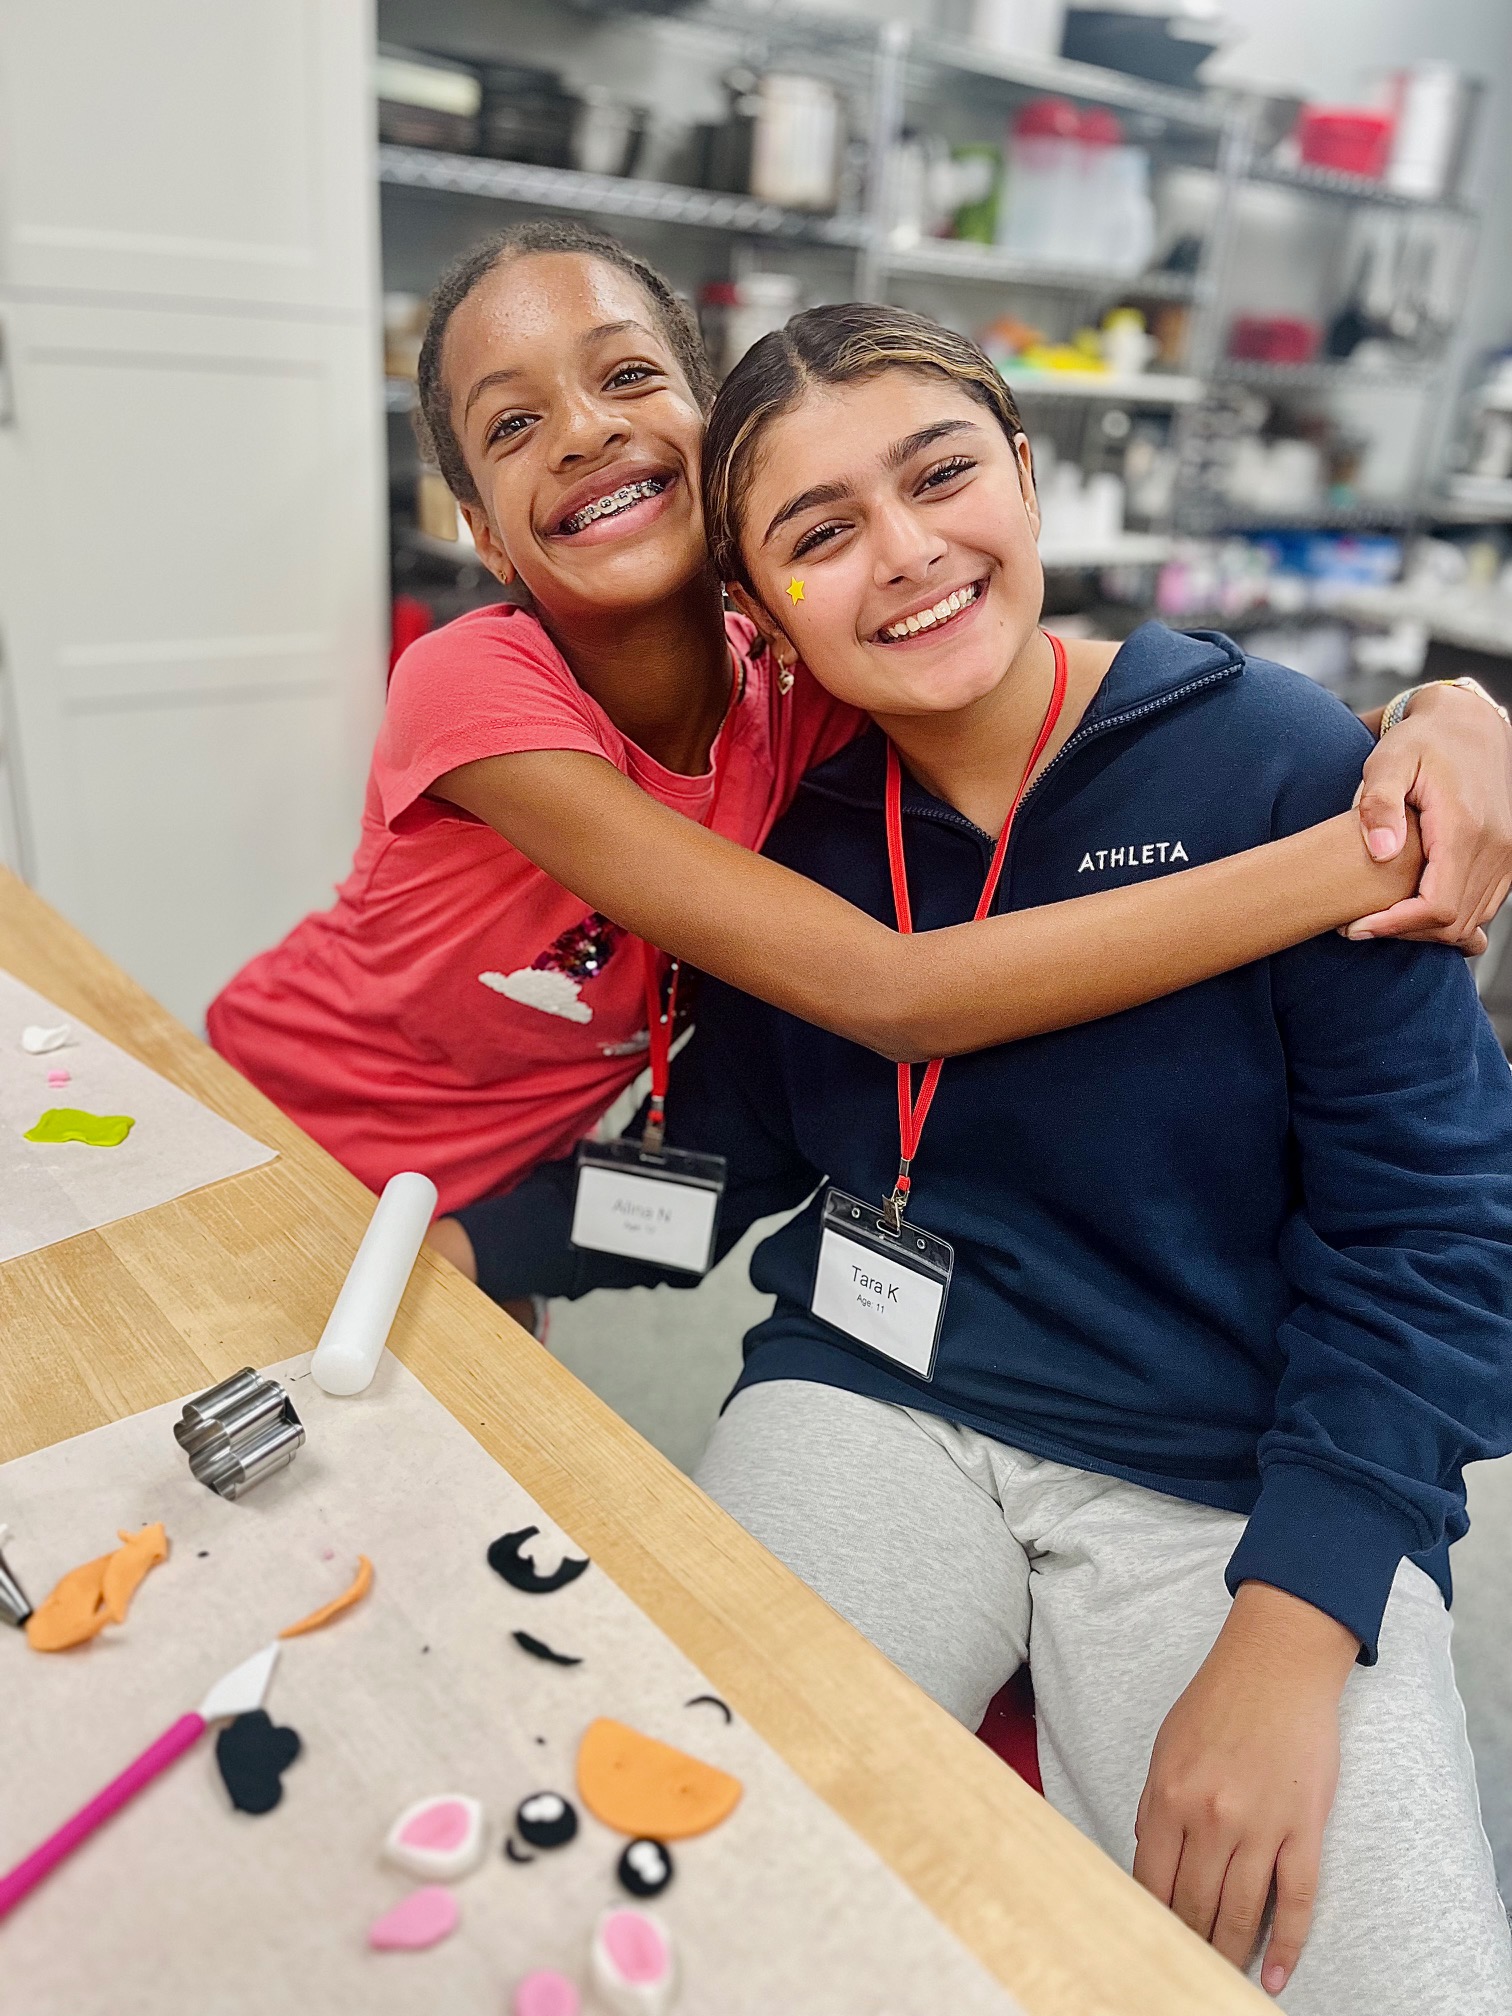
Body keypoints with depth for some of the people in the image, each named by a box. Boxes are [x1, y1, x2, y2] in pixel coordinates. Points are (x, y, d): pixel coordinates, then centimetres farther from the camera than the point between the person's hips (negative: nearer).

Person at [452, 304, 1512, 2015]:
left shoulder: (1283, 766, -8)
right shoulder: (804, 829, 4)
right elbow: (723, 1157, 11)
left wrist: (1289, 1635, -17)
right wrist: (465, 1244, -2)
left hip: (1232, 1477, -1)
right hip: (872, 1404, 2)